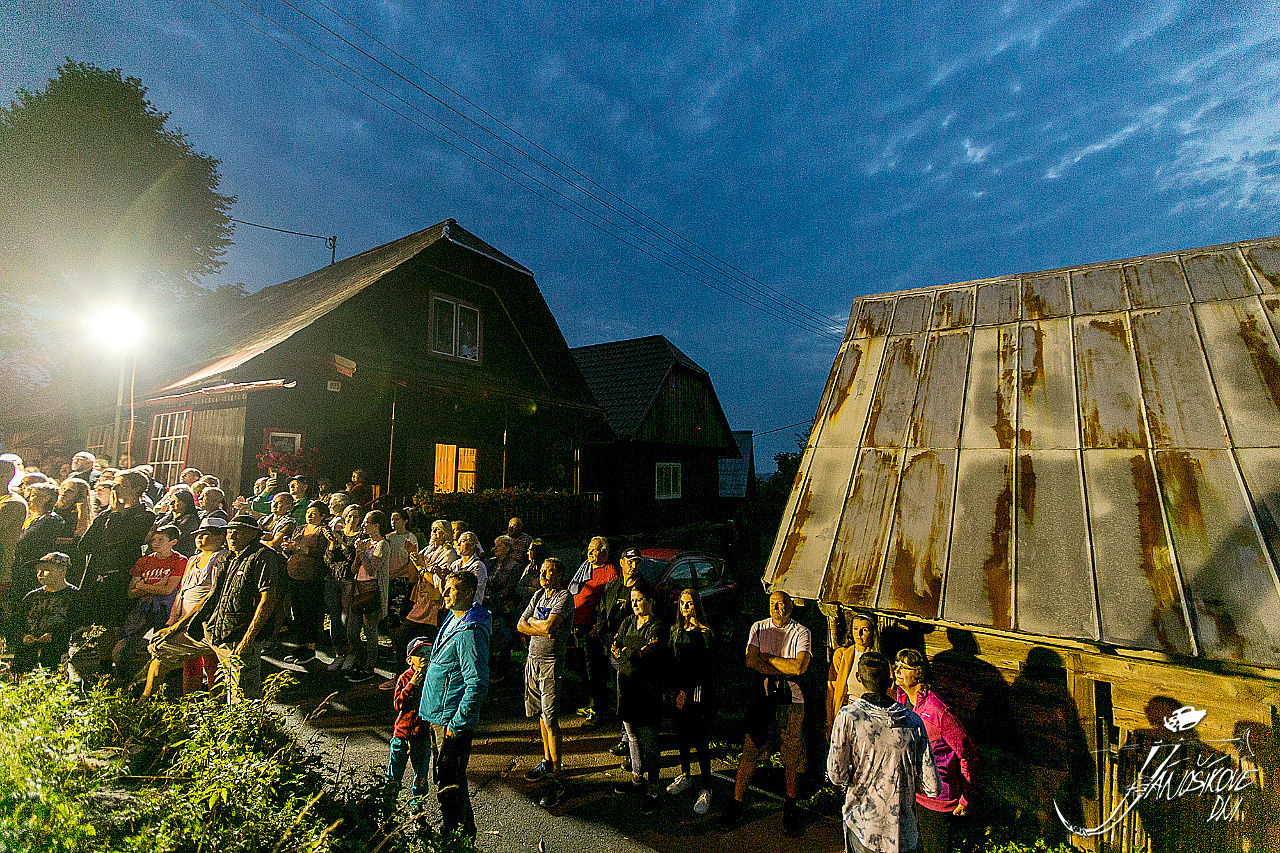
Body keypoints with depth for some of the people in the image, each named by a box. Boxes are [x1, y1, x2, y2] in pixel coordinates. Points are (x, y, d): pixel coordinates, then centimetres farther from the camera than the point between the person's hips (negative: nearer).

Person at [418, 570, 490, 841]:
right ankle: (456, 831, 40)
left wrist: (457, 724, -21)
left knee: (450, 785, 3)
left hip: (452, 718, -10)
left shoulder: (470, 632, -25)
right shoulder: (452, 620, 7)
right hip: (438, 716, 10)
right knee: (443, 778, 23)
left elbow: (477, 684, -27)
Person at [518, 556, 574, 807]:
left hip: (551, 662, -7)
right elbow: (520, 625, 8)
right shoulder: (539, 595, 11)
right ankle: (547, 762, 32)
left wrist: (532, 621, -6)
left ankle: (556, 779, 0)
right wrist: (542, 629, -9)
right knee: (540, 714, 16)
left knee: (551, 720, -6)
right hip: (533, 659, 7)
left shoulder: (564, 597, -12)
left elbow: (549, 626, -24)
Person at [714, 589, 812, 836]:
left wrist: (767, 657, -10)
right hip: (762, 695, 1)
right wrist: (785, 670, -14)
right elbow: (750, 661, -8)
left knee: (792, 754, 7)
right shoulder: (758, 628, 4)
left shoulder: (802, 633, -2)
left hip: (791, 699, -1)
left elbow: (799, 667, -15)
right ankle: (736, 803, 13)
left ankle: (790, 806, 25)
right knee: (749, 750, 2)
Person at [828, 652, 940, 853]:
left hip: (863, 824, -2)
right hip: (903, 828, 2)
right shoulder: (913, 720, -9)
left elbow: (836, 776, -14)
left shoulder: (848, 716, -17)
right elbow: (932, 787, -5)